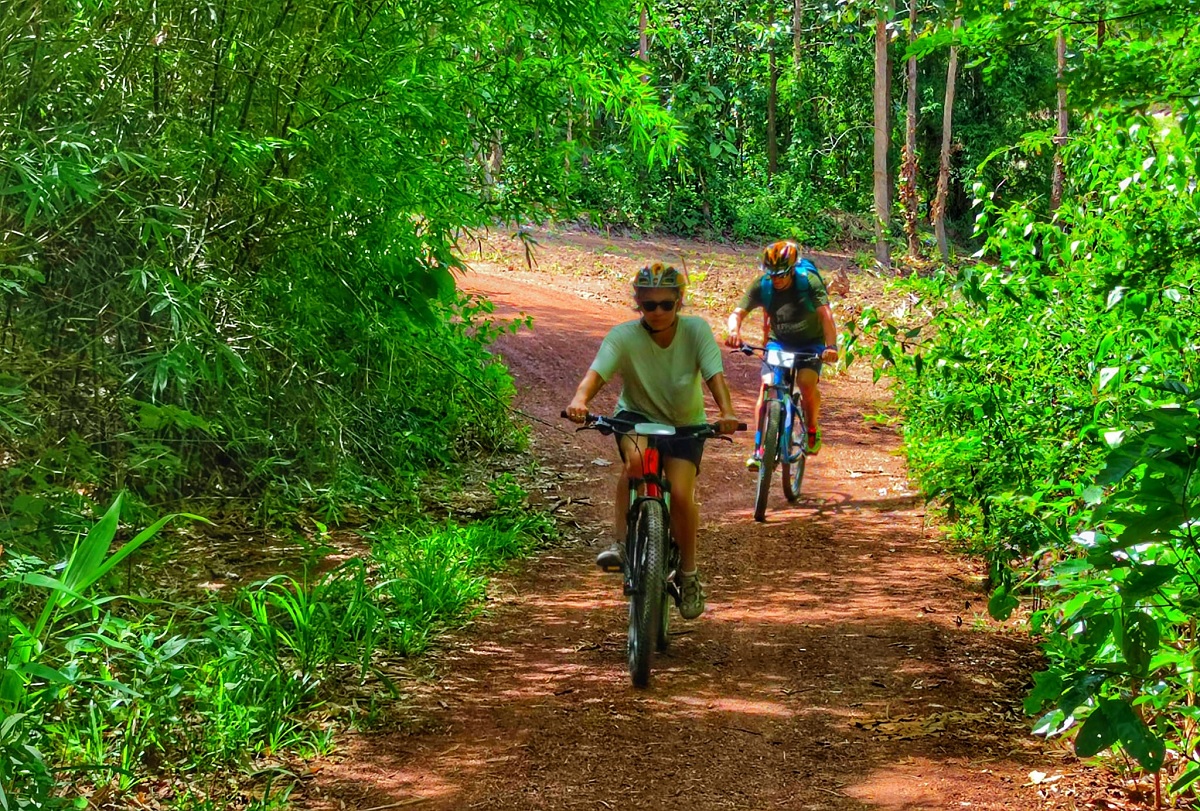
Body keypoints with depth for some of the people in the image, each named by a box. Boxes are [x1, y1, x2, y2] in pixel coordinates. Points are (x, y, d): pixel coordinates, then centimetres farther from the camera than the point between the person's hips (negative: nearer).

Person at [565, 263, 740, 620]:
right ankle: (621, 543, -24)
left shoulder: (696, 330, -17)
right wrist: (580, 398, -56)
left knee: (681, 494, -18)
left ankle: (689, 573, 5)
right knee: (635, 457, -35)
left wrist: (727, 412, -47)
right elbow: (597, 372, -34)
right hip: (638, 416, 0)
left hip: (686, 425, 0)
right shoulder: (624, 336, -20)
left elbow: (714, 375, -28)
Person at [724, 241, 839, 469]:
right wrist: (734, 330, -44)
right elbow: (738, 313, -19)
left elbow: (825, 313, -34)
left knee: (807, 383, -27)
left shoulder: (809, 281, -22)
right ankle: (759, 449, -14)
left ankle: (812, 429, 2)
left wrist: (831, 345, -50)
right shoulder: (762, 286, -15)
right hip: (778, 343, 2)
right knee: (766, 388, -18)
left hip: (810, 343, -2)